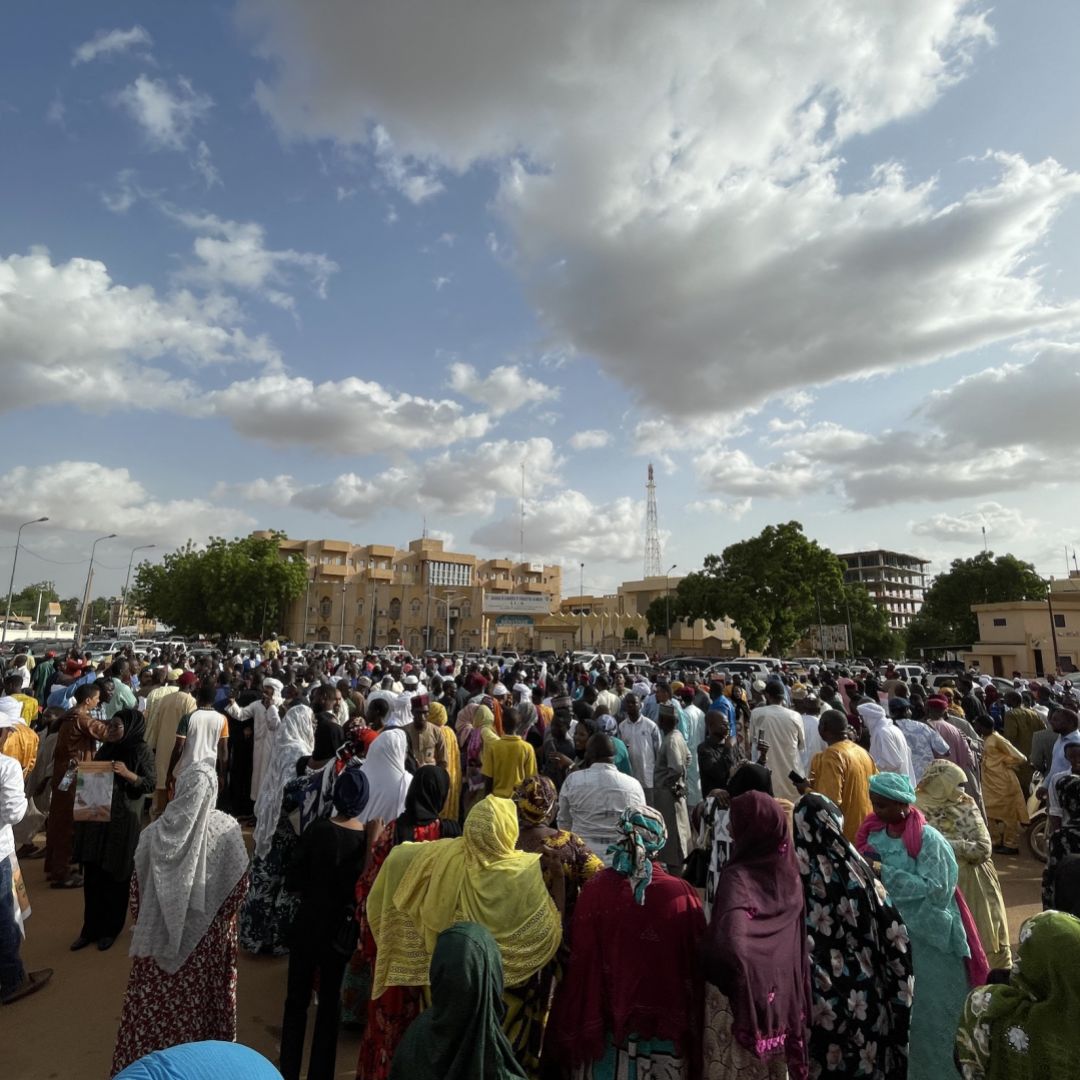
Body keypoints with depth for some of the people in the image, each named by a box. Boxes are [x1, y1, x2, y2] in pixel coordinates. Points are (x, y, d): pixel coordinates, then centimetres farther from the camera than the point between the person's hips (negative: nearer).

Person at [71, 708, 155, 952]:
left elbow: (151, 784, -12)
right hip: (95, 817, 5)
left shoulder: (142, 751, -8)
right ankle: (91, 928, 27)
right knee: (92, 875, 11)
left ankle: (110, 929, 24)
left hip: (122, 822, -5)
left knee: (115, 877, 7)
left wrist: (127, 774, -24)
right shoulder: (107, 747, 8)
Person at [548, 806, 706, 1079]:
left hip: (607, 1022, 0)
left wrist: (573, 1033, 4)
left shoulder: (594, 891, -17)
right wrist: (693, 1030, 8)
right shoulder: (682, 893, -17)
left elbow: (580, 963, -10)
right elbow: (697, 963, -7)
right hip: (665, 1023, 0)